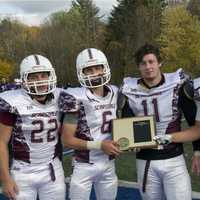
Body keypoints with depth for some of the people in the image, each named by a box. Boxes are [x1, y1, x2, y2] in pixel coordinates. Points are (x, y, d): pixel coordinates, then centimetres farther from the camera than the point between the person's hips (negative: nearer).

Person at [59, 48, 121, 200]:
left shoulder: (114, 93, 3)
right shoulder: (77, 98, -16)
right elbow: (67, 140, -14)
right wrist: (99, 145, -20)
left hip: (109, 165, 6)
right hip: (84, 167, -5)